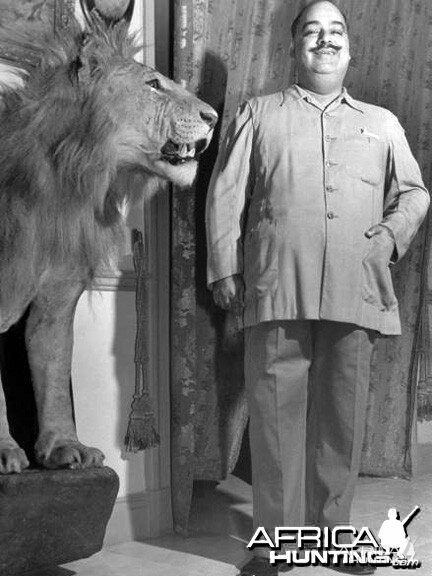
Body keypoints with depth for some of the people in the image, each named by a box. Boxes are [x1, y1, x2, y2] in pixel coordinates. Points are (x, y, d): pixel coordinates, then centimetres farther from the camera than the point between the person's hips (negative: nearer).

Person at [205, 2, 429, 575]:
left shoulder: (382, 123, 22)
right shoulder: (258, 114, 15)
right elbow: (225, 194, 8)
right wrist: (224, 269, 0)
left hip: (356, 294, 2)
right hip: (277, 291, -2)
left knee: (343, 417, 6)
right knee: (276, 415, -1)